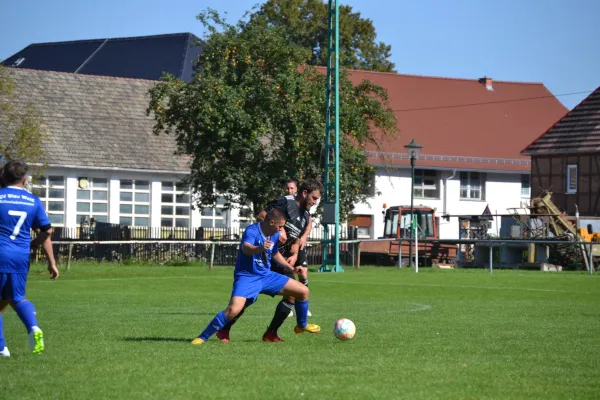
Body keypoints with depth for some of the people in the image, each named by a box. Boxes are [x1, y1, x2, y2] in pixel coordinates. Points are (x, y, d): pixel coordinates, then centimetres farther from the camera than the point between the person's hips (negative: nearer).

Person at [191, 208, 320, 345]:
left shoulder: (275, 235, 3)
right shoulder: (252, 231, -22)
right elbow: (246, 248, -45)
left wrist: (291, 268, 23)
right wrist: (260, 248, -65)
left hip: (266, 276, 8)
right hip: (247, 277, -8)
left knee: (303, 291, 7)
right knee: (234, 309, -31)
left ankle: (302, 325, 32)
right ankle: (202, 338, -17)